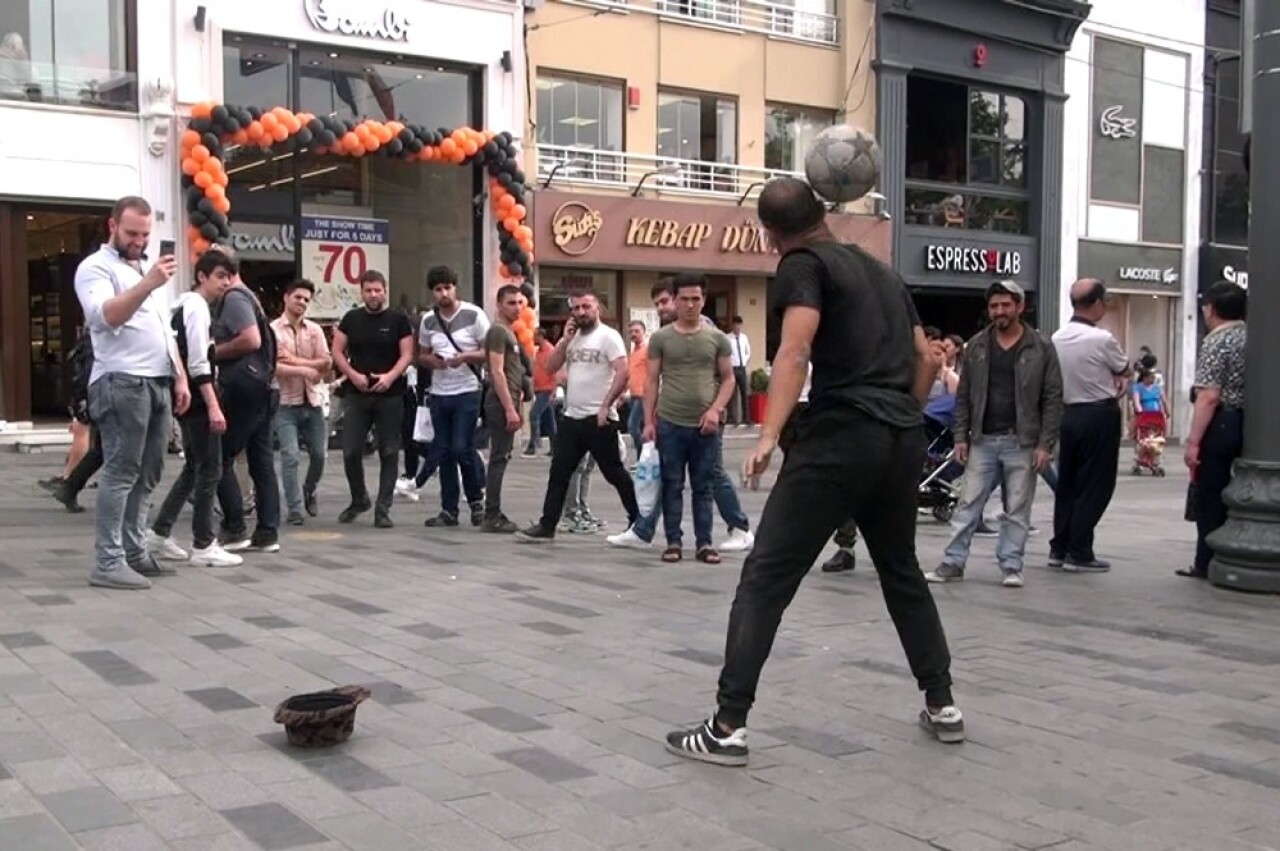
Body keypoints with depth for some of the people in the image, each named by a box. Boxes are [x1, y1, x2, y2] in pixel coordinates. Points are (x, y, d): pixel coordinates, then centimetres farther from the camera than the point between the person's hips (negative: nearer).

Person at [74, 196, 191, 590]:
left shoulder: (147, 267, 23)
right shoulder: (95, 267, -2)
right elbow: (106, 315, -21)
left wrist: (180, 377, 17)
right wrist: (147, 284, -32)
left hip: (158, 383, 8)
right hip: (121, 383, -8)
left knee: (147, 475, 7)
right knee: (120, 473, -10)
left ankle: (134, 552, 13)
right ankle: (108, 563, -9)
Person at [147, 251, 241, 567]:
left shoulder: (184, 304, 17)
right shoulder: (197, 307, -13)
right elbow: (198, 364, -20)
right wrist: (214, 407, -22)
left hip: (187, 399, 10)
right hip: (198, 400, -10)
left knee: (194, 467, 18)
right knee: (210, 470, -4)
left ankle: (160, 530, 22)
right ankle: (203, 546, 1)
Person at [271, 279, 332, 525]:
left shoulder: (315, 330, 8)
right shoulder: (273, 330, -5)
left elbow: (327, 362, 0)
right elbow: (271, 366, -15)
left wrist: (296, 361, -11)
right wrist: (305, 370, -18)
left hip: (313, 401, 4)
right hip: (286, 403, -4)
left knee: (319, 454, 11)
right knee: (290, 456, -8)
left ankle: (309, 491, 38)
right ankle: (294, 510, -1)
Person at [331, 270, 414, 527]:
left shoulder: (398, 320, 2)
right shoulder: (351, 318, 7)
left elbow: (406, 354, -2)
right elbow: (337, 352, 7)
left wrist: (390, 376, -19)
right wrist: (353, 375, -9)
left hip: (390, 395, -2)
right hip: (356, 394, 2)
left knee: (389, 452, 0)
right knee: (351, 451, 1)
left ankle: (383, 509, 6)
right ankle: (359, 499, 22)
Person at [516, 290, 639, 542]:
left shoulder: (608, 336, -8)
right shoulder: (571, 337, 13)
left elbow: (622, 373, -17)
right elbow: (550, 367, 7)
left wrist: (606, 406, -20)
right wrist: (565, 340, -3)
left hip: (599, 419, -7)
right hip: (571, 417, 7)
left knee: (614, 473, 2)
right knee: (559, 472, 6)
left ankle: (639, 520, 15)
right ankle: (547, 526, 11)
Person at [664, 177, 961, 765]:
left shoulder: (803, 265, 0)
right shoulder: (882, 271, 21)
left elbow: (796, 352, -18)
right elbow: (927, 358, 23)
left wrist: (768, 436, -27)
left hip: (840, 436, -7)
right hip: (903, 440, 7)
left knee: (766, 578, -3)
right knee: (901, 571, 24)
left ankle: (728, 727, -6)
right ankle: (942, 705, 29)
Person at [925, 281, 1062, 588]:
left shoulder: (1041, 348, -1)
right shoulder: (976, 346, 7)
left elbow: (1053, 399, -3)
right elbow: (964, 396, 9)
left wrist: (1045, 444, -10)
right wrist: (960, 436, 1)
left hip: (1021, 442, -2)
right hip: (982, 440, 2)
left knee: (1017, 510, 4)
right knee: (968, 505, 3)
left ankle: (1011, 567, 12)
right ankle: (953, 563, 8)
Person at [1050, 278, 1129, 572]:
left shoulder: (1057, 338, 3)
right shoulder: (1102, 339, -17)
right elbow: (1124, 369, -1)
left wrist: (1106, 382, 4)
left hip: (1068, 412, 7)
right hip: (1099, 416, -7)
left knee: (1066, 483, 14)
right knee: (1094, 486, 1)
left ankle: (1059, 549, 19)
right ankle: (1079, 553, 2)